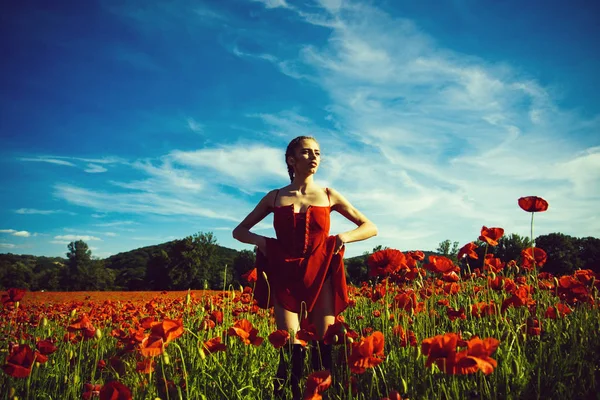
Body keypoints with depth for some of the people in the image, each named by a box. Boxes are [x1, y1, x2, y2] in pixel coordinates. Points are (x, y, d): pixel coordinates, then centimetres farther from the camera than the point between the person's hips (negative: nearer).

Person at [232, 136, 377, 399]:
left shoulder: (329, 196, 9)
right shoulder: (275, 197, 9)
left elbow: (371, 228, 13)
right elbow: (239, 231, 17)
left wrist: (344, 237, -6)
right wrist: (260, 241, -4)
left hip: (320, 275, 1)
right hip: (285, 277, 0)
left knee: (324, 344, -6)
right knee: (291, 347, -12)